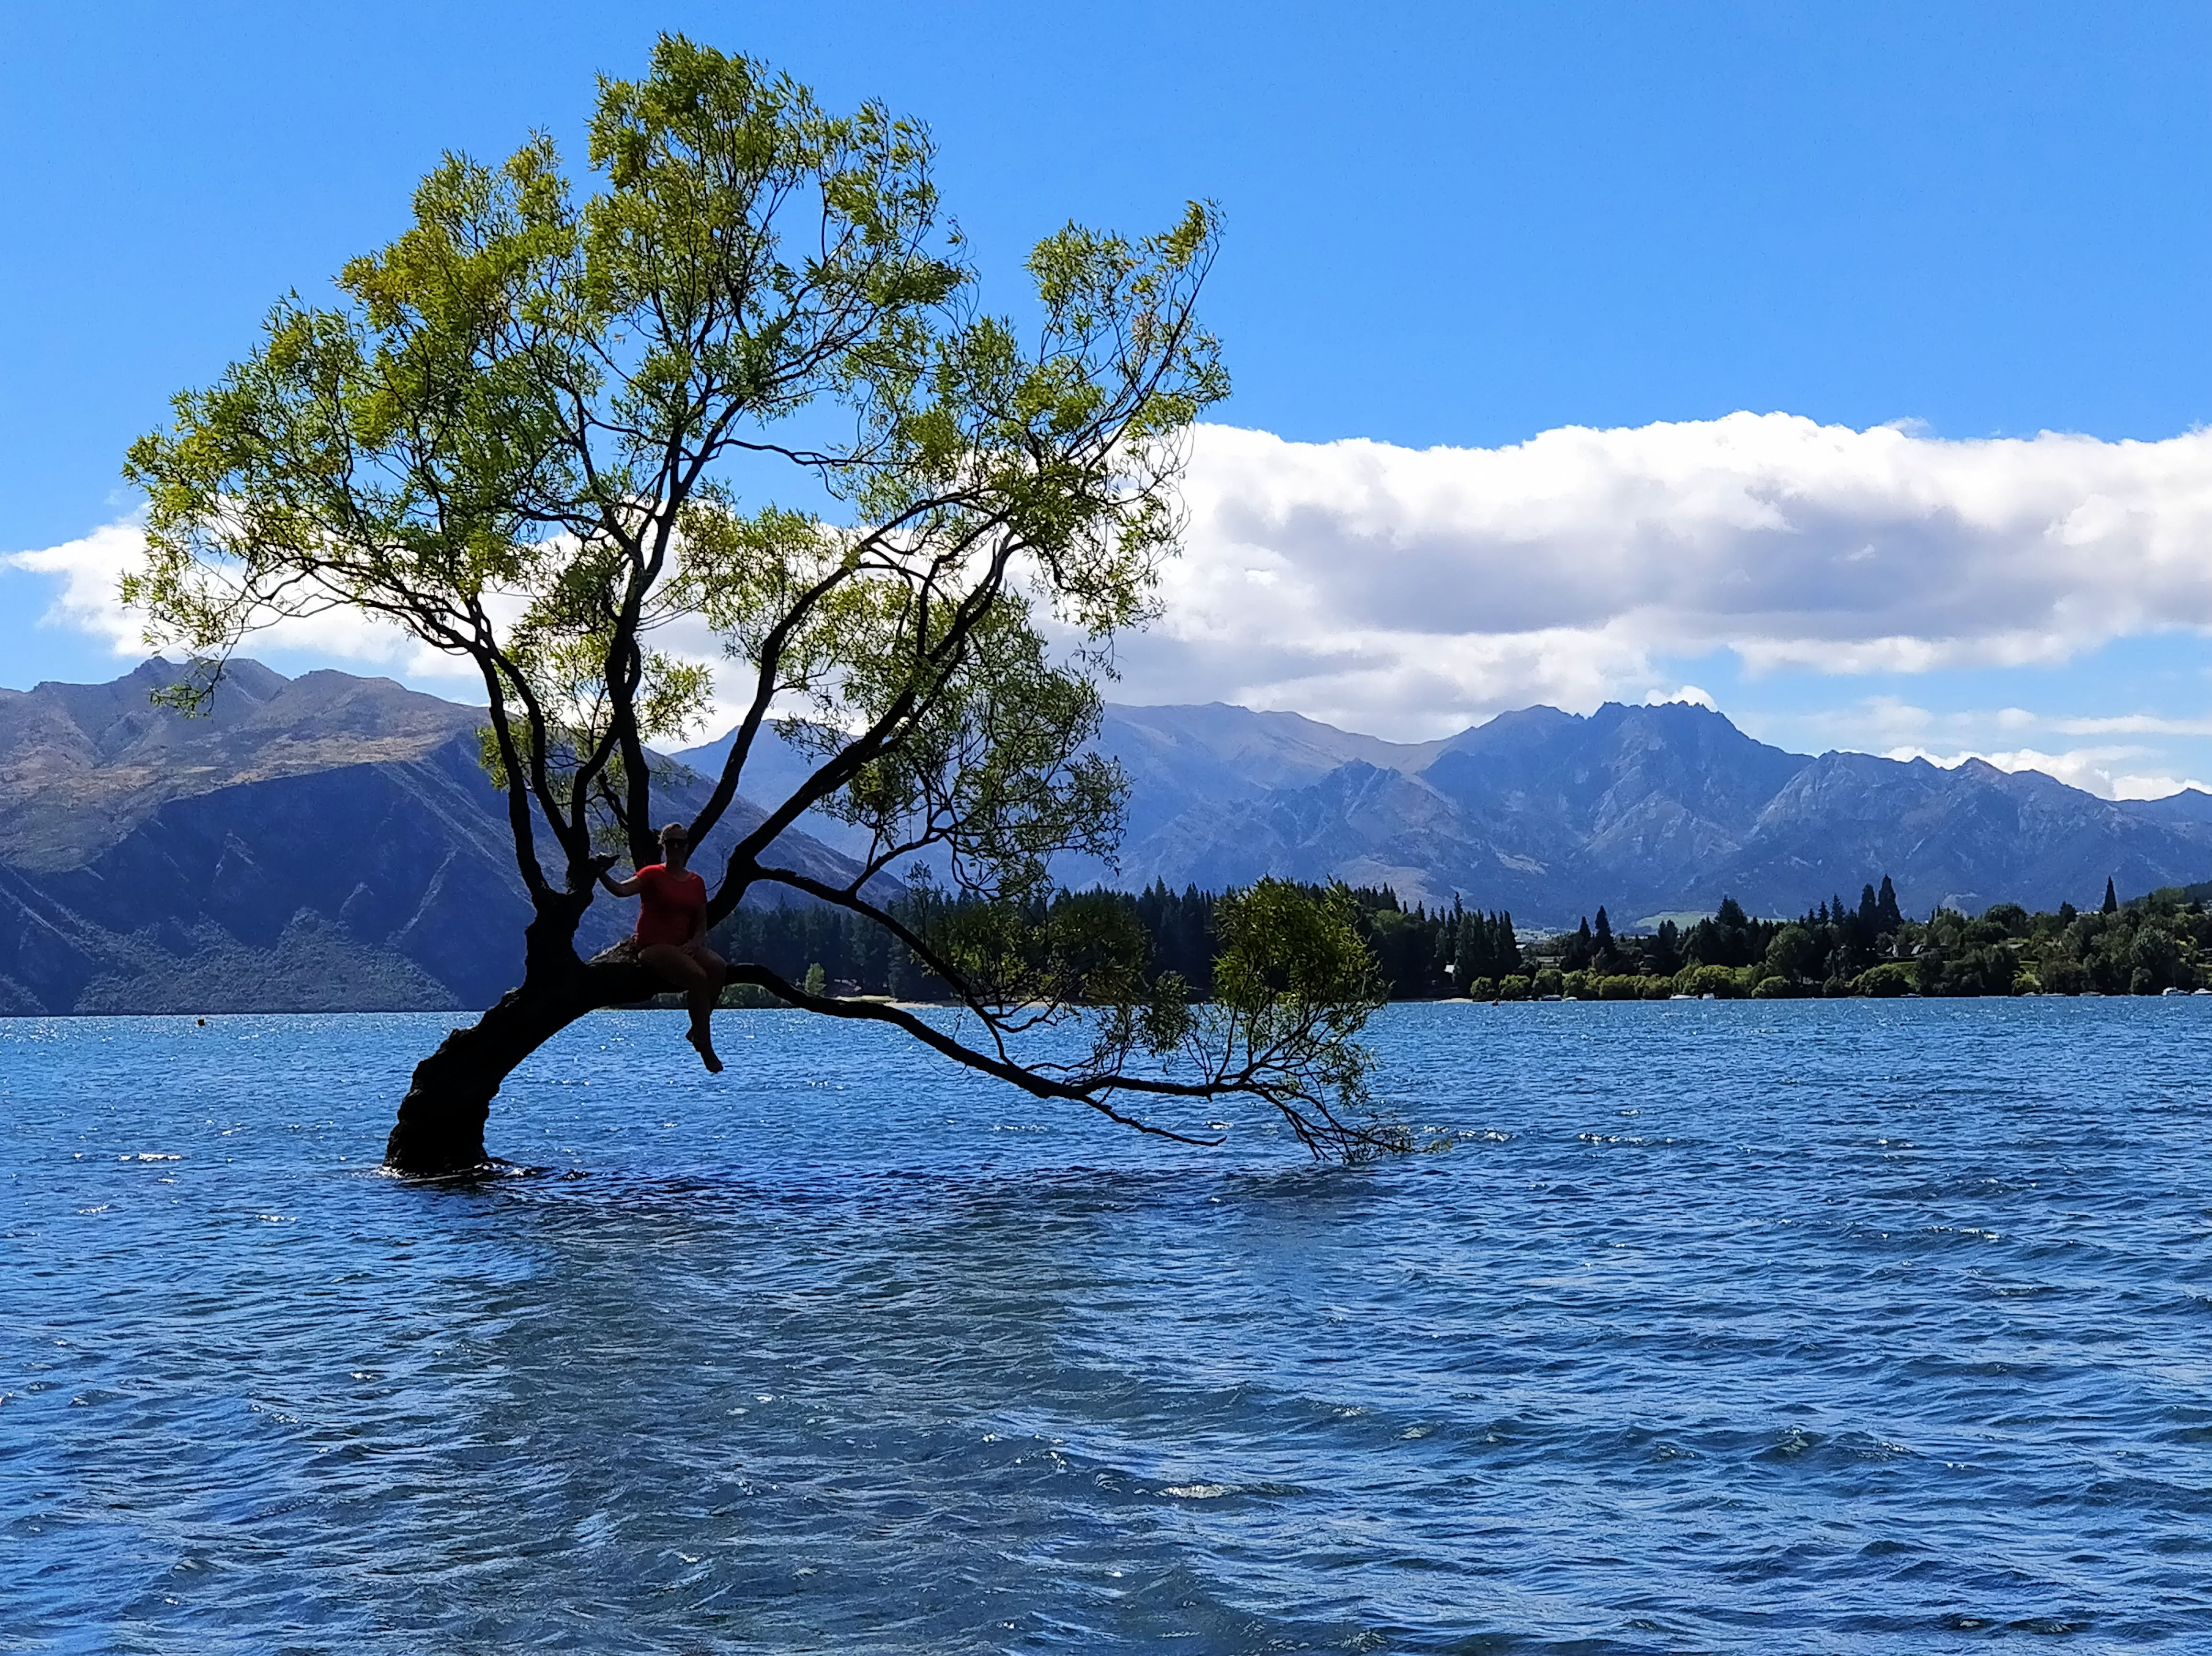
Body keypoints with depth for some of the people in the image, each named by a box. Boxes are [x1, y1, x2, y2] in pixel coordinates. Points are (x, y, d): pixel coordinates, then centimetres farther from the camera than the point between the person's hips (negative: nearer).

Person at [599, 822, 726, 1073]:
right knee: (698, 977, -30)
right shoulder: (653, 875, 0)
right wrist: (602, 876, -35)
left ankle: (698, 1031, -13)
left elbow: (702, 923, 14)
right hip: (654, 947, -6)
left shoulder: (696, 883, 15)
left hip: (684, 947, 6)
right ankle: (705, 1047, -23)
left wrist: (695, 942, -6)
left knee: (718, 967, -25)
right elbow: (622, 890, -17)